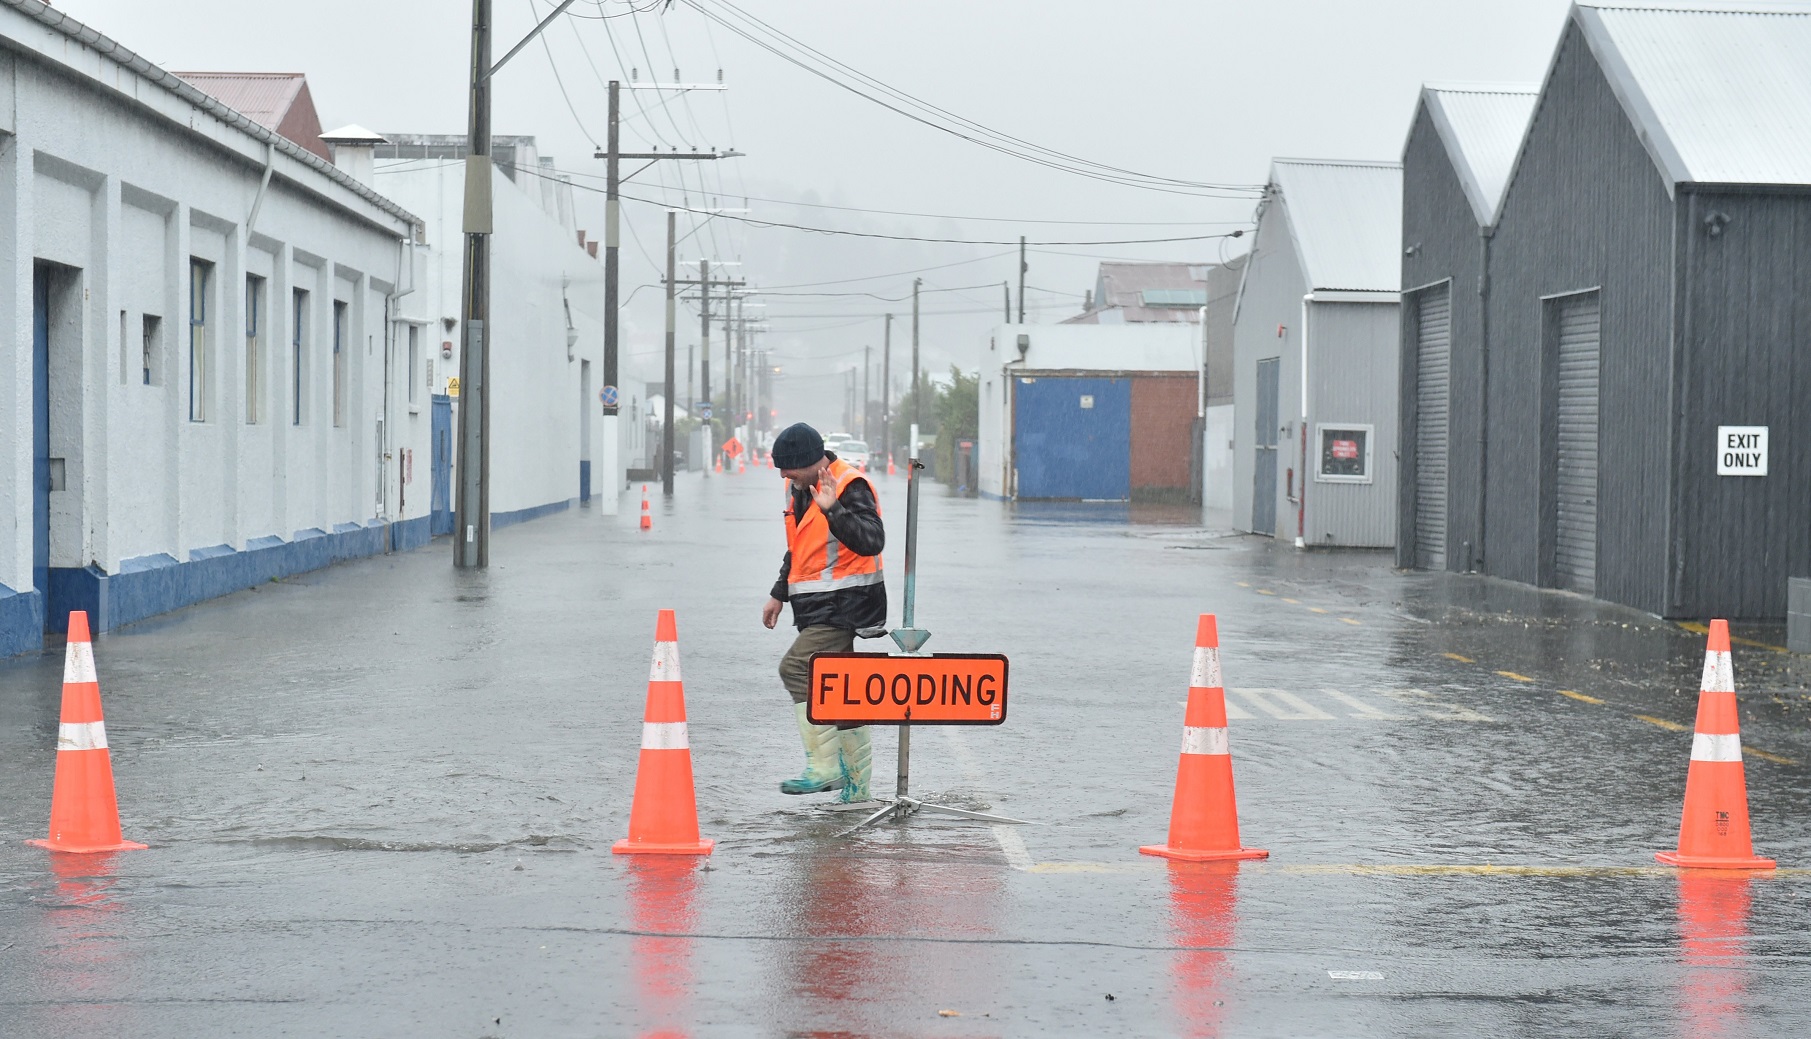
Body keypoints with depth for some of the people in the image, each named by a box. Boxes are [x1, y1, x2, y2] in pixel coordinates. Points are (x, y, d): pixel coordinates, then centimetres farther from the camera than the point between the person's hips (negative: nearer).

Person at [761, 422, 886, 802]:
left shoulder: (850, 487, -15)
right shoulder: (799, 489, 13)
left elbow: (872, 542, -27)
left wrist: (834, 510, -35)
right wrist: (779, 594, 27)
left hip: (844, 605, -9)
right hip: (818, 608, 9)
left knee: (796, 668, -20)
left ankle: (825, 768, -19)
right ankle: (856, 782, 17)